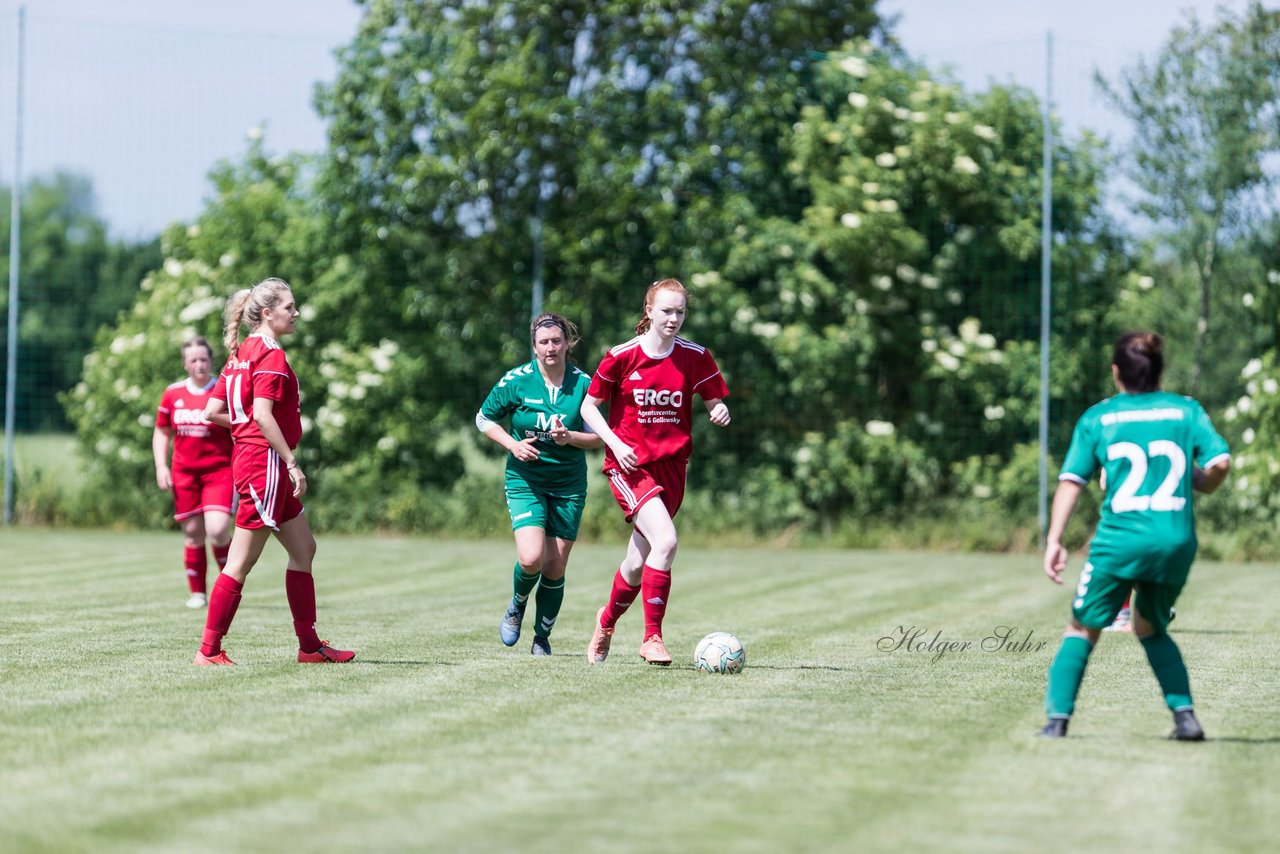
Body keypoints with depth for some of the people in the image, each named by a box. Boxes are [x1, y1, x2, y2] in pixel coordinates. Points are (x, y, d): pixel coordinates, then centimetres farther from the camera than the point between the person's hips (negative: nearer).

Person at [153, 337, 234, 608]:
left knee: (217, 530, -17)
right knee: (193, 534, 5)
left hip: (219, 471, -3)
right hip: (184, 473, 3)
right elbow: (161, 432, 16)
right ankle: (197, 593, 16)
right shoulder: (173, 394, 6)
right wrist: (161, 466, 4)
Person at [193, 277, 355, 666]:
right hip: (265, 462, -10)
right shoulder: (271, 356, -13)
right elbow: (263, 415, -22)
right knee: (241, 561, -6)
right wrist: (292, 463, -20)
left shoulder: (242, 353, 15)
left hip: (249, 457, 10)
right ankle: (209, 650, -4)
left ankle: (310, 646, 17)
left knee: (303, 549, 14)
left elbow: (213, 411, 12)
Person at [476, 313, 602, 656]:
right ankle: (516, 608, 14)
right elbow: (484, 419, 5)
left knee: (555, 567, 2)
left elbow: (598, 436, 1)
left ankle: (542, 637, 21)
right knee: (531, 558, -19)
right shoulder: (516, 380, -7)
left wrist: (570, 437, -19)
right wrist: (513, 444, -11)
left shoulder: (583, 384, -4)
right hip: (525, 481, -2)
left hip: (568, 485, 2)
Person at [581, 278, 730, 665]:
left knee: (638, 564, 8)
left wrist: (720, 412, -16)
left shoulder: (695, 357, 2)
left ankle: (607, 621, 38)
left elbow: (714, 402, 8)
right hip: (629, 465, -4)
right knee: (665, 540, -25)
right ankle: (652, 637, -15)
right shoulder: (622, 356, -5)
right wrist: (615, 443, -12)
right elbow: (588, 407, 2)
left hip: (671, 465, 4)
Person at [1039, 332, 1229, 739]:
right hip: (1176, 542, 2)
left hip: (1118, 541, -2)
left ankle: (1058, 717, -2)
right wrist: (1200, 484, 19)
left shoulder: (1097, 418, 6)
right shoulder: (1187, 410, 8)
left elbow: (1071, 480, 0)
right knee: (1150, 627, 24)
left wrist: (1054, 541, 0)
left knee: (1083, 629, 11)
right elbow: (1220, 462, -3)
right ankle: (1185, 716, 11)